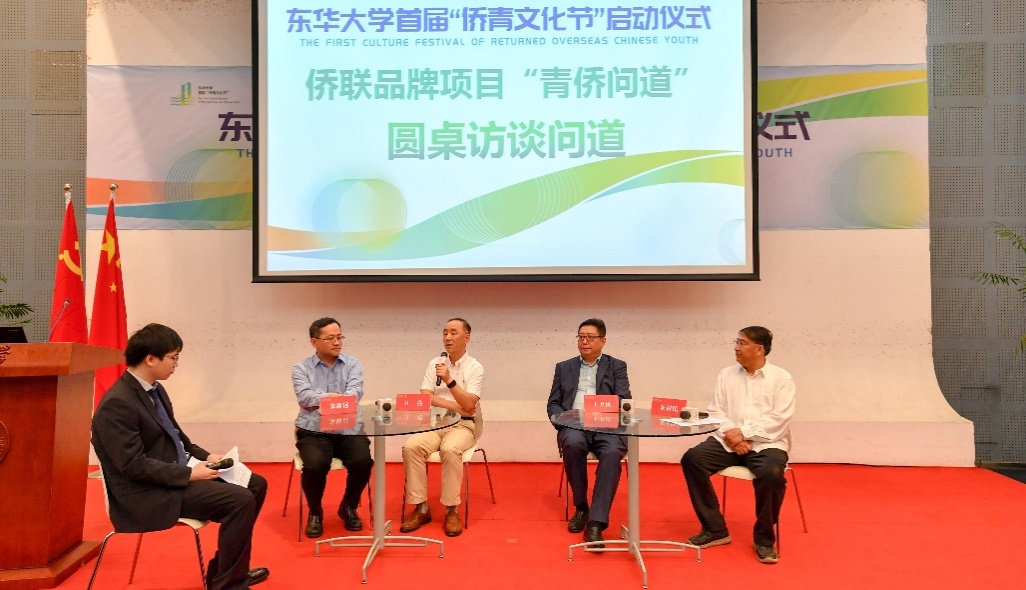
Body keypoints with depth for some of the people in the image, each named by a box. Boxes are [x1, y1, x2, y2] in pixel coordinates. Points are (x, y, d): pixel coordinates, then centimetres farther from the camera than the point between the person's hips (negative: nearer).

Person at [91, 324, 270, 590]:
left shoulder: (155, 389, 9)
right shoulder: (118, 403, -21)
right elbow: (134, 465, -24)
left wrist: (205, 456, 4)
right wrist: (189, 474, -21)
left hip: (176, 474, 10)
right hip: (148, 494, -10)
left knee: (256, 484, 8)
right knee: (241, 500, -23)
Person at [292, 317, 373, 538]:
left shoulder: (353, 364, 8)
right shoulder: (301, 369, 7)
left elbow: (355, 392, -10)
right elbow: (304, 397, -11)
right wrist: (333, 397, -23)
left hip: (348, 430, 1)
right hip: (313, 431, -1)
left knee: (363, 461, -25)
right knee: (315, 465, -29)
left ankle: (348, 507, 6)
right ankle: (315, 512, 3)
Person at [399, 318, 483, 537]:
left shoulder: (475, 368, 0)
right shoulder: (434, 363, 11)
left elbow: (469, 404, -12)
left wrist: (449, 380, -22)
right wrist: (455, 406, -10)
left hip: (462, 425, -3)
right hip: (434, 423, 3)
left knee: (450, 450, -36)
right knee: (411, 447, -27)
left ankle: (451, 511, -21)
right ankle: (421, 508, -16)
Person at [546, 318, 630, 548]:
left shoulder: (617, 366, 15)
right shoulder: (564, 367, 20)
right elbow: (553, 404, 15)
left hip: (606, 427, -1)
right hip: (574, 426, 1)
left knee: (613, 453, -35)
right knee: (573, 444, -34)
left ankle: (595, 522, -34)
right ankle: (580, 507, -12)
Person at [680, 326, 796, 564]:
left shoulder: (781, 378, 2)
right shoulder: (726, 375, 12)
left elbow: (780, 420, -9)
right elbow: (715, 412, 6)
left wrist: (744, 432, -16)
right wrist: (731, 435, -12)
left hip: (767, 443, -3)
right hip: (728, 441, 4)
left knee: (771, 474, -35)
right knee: (691, 459, -20)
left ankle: (764, 538, -8)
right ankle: (715, 529, -6)